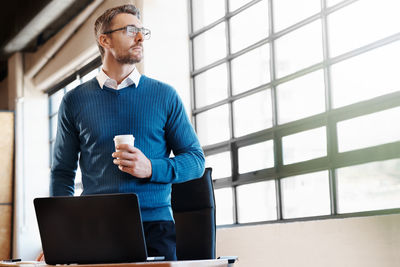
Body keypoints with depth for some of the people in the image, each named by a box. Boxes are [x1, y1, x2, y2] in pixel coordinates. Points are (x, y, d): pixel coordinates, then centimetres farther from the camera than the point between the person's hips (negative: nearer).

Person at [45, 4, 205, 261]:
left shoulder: (165, 95, 9)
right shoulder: (75, 100, 10)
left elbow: (196, 161, 8)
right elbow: (62, 172, 12)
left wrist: (151, 168, -11)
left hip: (155, 227, 0)